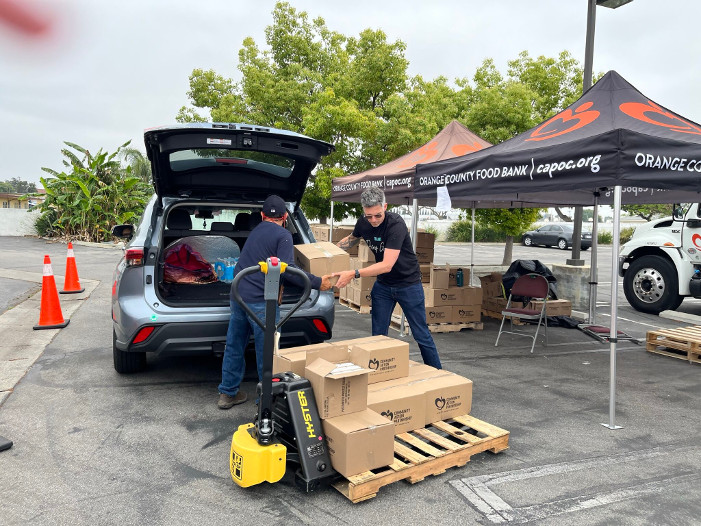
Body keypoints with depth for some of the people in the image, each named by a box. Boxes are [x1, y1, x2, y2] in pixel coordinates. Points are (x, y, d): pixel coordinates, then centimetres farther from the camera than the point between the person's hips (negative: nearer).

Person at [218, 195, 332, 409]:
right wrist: (317, 282, -11)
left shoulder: (256, 230, 18)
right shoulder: (283, 235, -6)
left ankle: (228, 393, 27)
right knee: (266, 352, 2)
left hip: (238, 295, 8)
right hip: (260, 301, -8)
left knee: (234, 346, 16)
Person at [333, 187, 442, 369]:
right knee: (378, 335, 6)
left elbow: (387, 265, -35)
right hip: (383, 284, 5)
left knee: (421, 335, 3)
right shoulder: (363, 223, -7)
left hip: (408, 284, -5)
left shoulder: (396, 224, -27)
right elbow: (351, 239, 18)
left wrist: (353, 274, -39)